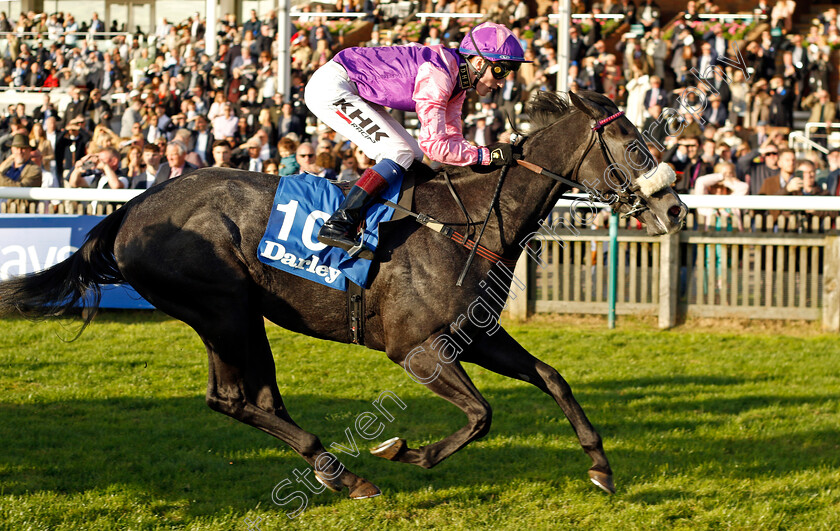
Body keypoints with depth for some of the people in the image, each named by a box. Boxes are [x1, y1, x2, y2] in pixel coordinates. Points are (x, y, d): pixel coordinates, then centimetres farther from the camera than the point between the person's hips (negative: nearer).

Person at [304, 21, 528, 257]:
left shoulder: (456, 79, 5)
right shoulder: (436, 75, -25)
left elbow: (452, 139, 7)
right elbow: (433, 144, -29)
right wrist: (486, 155, -24)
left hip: (355, 93, 10)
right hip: (329, 87, -10)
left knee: (414, 156, 6)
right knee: (400, 154, -18)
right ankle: (337, 225, -21)